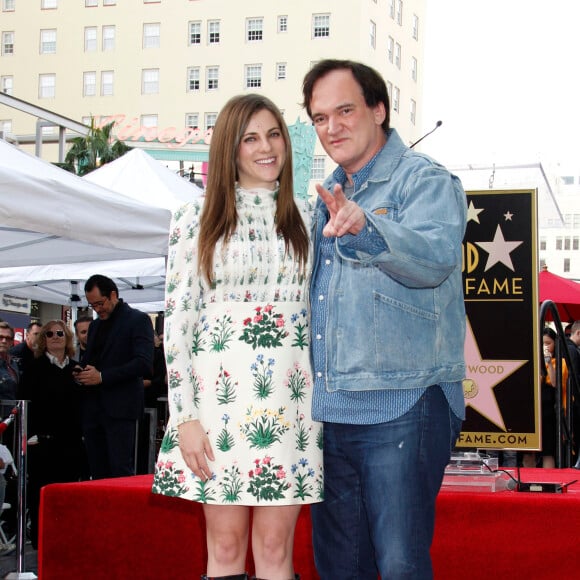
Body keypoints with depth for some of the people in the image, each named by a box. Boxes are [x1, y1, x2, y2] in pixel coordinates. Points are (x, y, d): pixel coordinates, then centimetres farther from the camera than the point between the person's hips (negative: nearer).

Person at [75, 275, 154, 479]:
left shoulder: (138, 320, -4)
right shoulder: (95, 325, 20)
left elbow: (144, 363, -14)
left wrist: (102, 376, -17)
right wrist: (82, 373, 4)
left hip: (120, 408, -7)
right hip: (93, 409, 7)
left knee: (121, 471, -9)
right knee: (98, 473, 7)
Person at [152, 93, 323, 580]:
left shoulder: (304, 221, 10)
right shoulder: (198, 219, 4)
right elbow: (177, 320, 0)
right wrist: (185, 416, -7)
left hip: (291, 393, 2)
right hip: (221, 392, -1)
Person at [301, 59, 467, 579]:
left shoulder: (425, 180, -5)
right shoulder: (328, 196, 19)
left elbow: (437, 257, -28)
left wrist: (363, 227, -43)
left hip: (402, 406, -7)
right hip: (328, 412, 7)